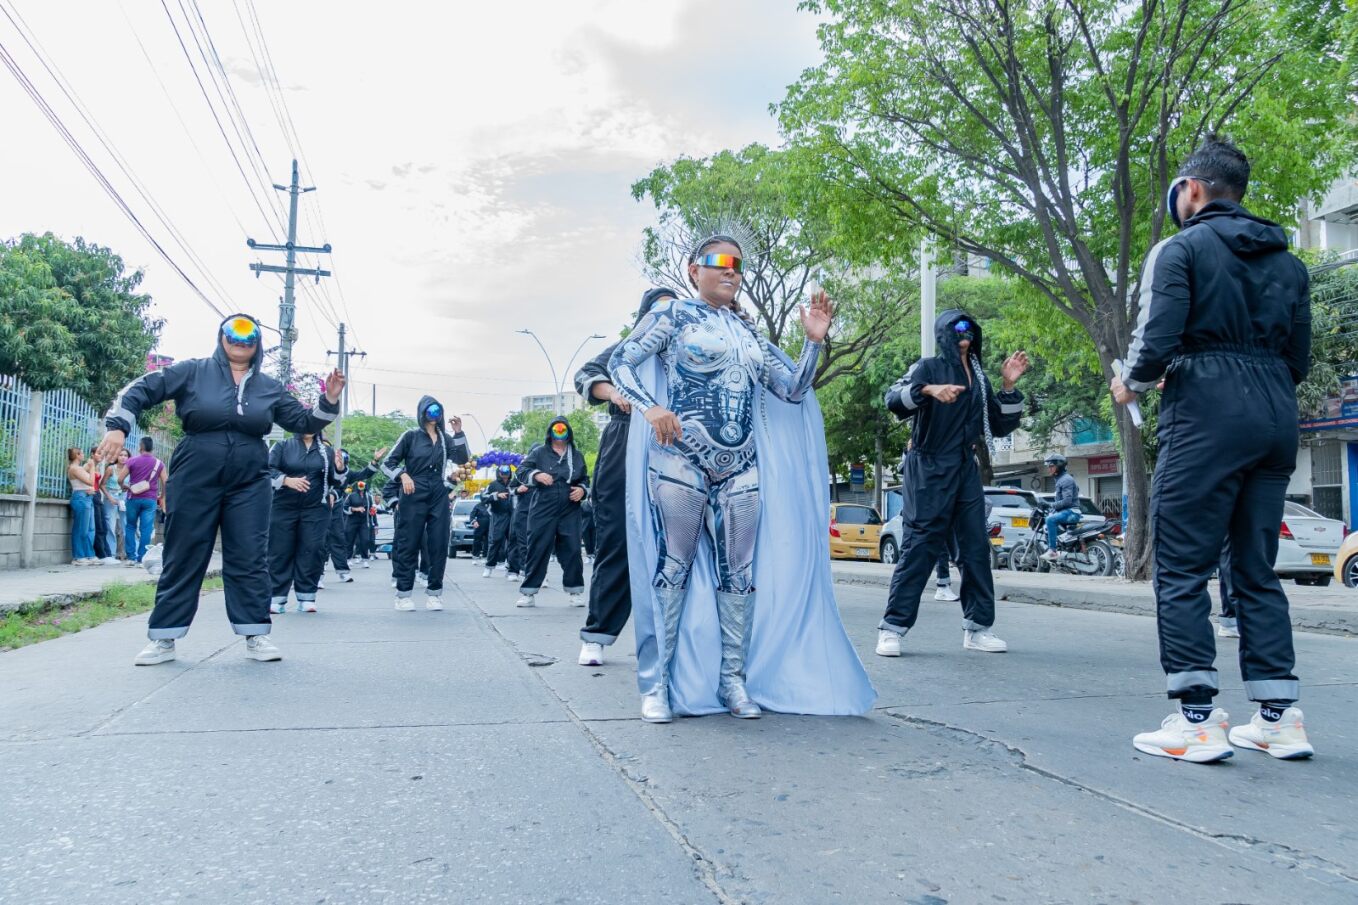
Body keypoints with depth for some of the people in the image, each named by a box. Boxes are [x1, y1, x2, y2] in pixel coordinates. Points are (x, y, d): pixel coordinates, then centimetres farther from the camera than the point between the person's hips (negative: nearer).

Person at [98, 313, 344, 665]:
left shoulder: (269, 387, 10)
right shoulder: (193, 371, 1)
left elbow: (304, 422, 14)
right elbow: (142, 389, 0)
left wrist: (329, 401, -2)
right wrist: (118, 426, -12)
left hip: (249, 483, 2)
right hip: (195, 479, -2)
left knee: (250, 558, 1)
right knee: (183, 557, 4)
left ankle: (256, 635, 8)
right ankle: (163, 639, 14)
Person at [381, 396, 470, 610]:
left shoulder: (445, 438, 10)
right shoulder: (411, 436, 2)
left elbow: (463, 460, -2)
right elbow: (388, 463, 3)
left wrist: (458, 433, -10)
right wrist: (403, 475, -15)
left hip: (439, 496, 3)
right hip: (414, 496, -3)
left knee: (439, 545, 1)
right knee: (409, 545, 0)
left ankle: (434, 593, 8)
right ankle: (403, 594, 7)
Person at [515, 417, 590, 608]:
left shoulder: (577, 455, 14)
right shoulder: (539, 452, 5)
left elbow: (585, 480, 22)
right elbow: (522, 470, -2)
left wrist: (582, 490, 0)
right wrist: (536, 474, -22)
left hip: (570, 511, 2)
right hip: (543, 510, -2)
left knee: (572, 550, 0)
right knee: (537, 549, -1)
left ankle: (575, 591, 12)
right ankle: (528, 592, 6)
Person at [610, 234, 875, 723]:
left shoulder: (749, 333, 19)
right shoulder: (672, 314, 5)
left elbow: (794, 389, 15)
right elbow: (620, 362, -4)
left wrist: (814, 341, 2)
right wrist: (650, 407, -20)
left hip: (742, 468, 5)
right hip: (681, 459, -5)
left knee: (738, 574, 5)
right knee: (673, 569, -3)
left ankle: (734, 679, 15)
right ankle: (656, 683, 5)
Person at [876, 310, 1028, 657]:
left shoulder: (979, 378, 16)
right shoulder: (929, 367, 0)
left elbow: (1001, 426, 16)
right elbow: (893, 398, -17)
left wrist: (1009, 386, 4)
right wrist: (928, 390, -34)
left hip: (966, 471, 6)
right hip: (928, 471, -6)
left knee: (977, 547, 4)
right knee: (918, 547, -9)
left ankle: (977, 627, 12)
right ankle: (892, 628, -4)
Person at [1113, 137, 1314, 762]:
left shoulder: (1181, 248, -2)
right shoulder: (1287, 260, 18)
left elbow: (1157, 340, -13)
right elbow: (1299, 358, 15)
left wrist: (1129, 384, 6)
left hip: (1206, 416, -7)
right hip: (1276, 418, 7)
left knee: (1181, 569, -3)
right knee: (1257, 570, 12)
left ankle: (1197, 720, -5)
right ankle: (1280, 718, 13)